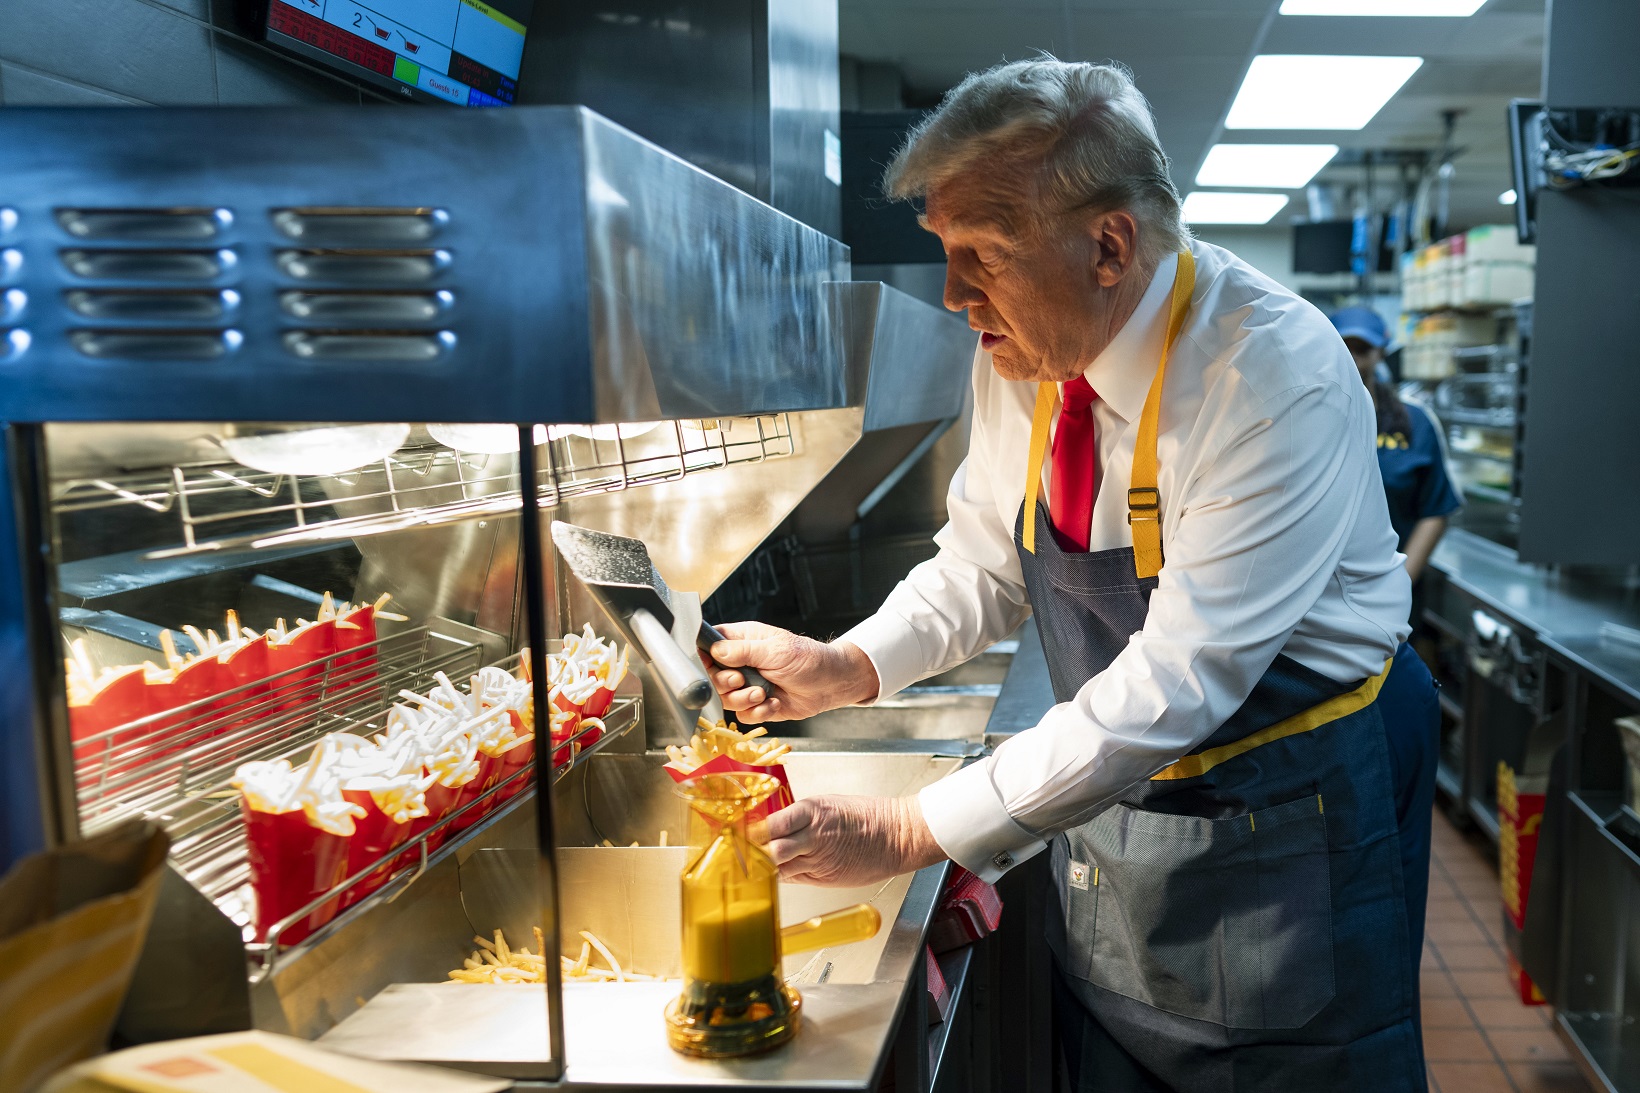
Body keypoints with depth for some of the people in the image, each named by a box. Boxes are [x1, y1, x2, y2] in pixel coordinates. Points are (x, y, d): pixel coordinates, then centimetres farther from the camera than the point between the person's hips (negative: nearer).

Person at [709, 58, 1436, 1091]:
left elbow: (1175, 683, -31)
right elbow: (984, 566, 6)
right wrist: (849, 668, -12)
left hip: (1275, 827, -5)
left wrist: (914, 831, -29)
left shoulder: (1278, 378, -27)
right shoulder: (1023, 354, -6)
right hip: (1105, 807, 6)